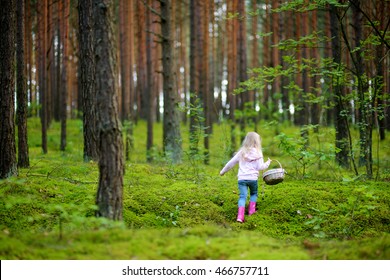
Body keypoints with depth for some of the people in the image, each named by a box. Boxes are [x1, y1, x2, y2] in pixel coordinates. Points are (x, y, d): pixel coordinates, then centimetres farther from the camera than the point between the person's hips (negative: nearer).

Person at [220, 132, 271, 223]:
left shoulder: (241, 152, 8)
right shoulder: (258, 153, -2)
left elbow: (231, 163, 11)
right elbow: (260, 167, -2)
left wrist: (223, 171, 24)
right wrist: (268, 163, 16)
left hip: (242, 178, 2)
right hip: (253, 178, -2)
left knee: (242, 196, -3)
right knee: (254, 194, 25)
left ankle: (240, 216, -18)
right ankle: (251, 210, 23)